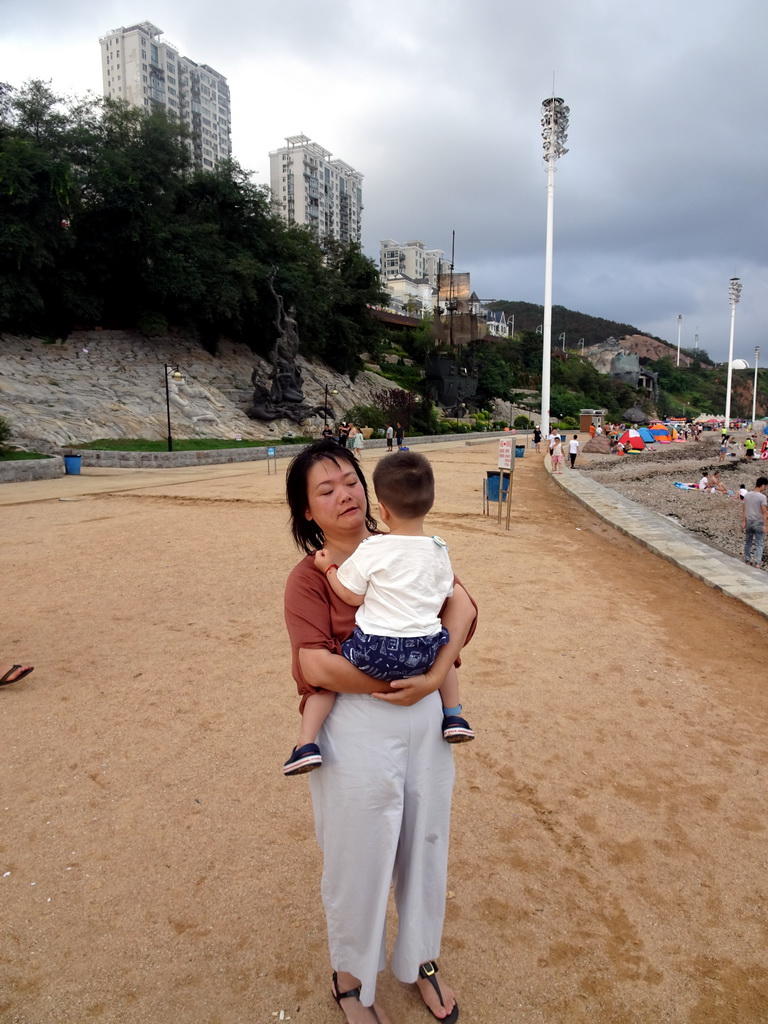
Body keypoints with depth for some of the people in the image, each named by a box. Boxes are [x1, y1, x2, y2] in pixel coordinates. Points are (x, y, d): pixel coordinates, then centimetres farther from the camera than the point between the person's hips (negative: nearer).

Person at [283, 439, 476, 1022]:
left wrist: (435, 675, -20)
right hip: (355, 727, -4)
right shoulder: (309, 577, -9)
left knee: (425, 842, 20)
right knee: (359, 855, 13)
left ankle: (420, 961, 48)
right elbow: (317, 666, -19)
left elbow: (461, 604, -7)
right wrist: (393, 686, -18)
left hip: (426, 716, 5)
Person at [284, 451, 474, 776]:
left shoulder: (372, 550, -9)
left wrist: (328, 568, 8)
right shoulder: (438, 551, 4)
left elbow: (352, 596, -6)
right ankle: (454, 717, 34)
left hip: (374, 652, -4)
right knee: (444, 642, 35)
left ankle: (306, 743, 3)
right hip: (424, 653, 4)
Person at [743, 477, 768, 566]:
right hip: (758, 523, -5)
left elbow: (744, 510, 4)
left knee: (748, 542, 15)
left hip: (749, 522, 5)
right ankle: (757, 562, -3)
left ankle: (747, 560, 21)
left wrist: (744, 522, 10)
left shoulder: (747, 495, 1)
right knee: (759, 544, 1)